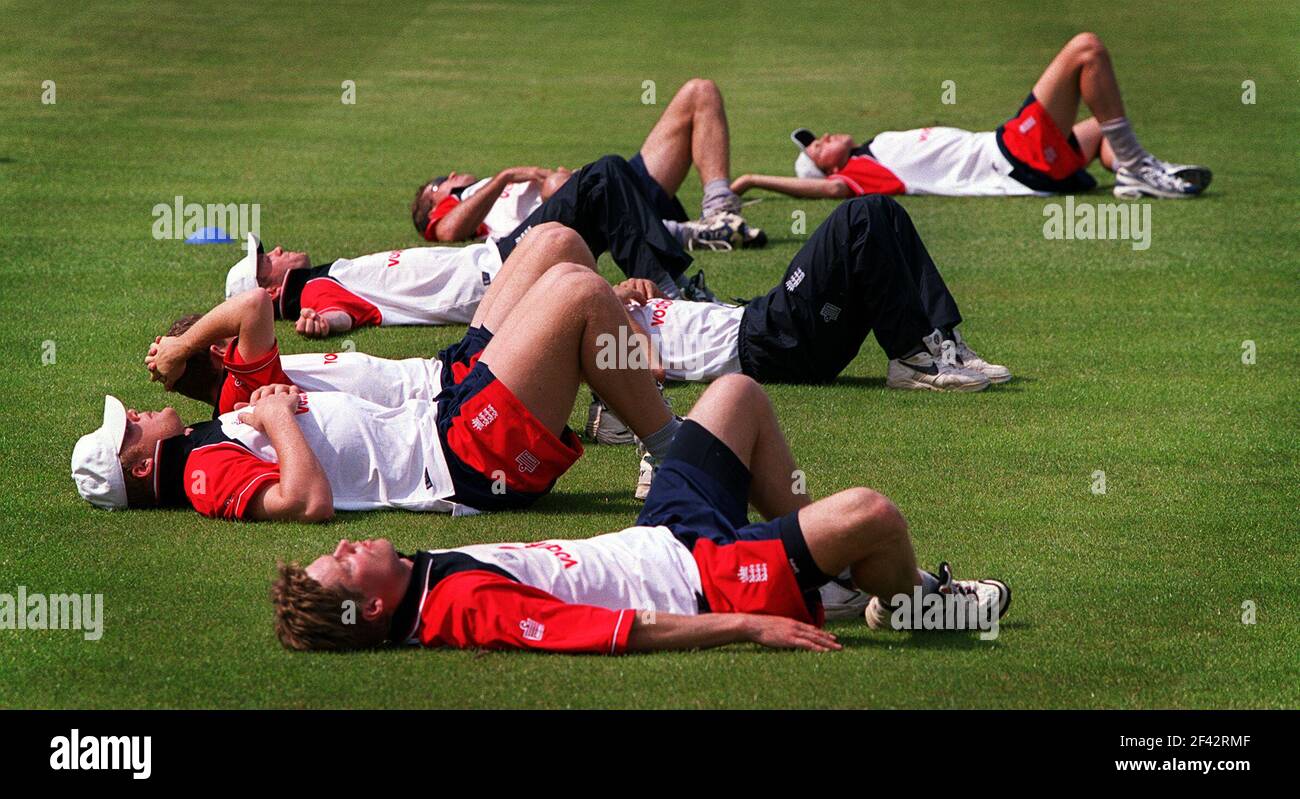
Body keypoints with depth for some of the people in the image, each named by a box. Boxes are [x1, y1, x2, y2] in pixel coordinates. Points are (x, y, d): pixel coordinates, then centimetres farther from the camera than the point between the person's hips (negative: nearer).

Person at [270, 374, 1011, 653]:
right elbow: (621, 630, -31)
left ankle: (813, 548, 30)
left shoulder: (431, 573, -2)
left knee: (740, 393, 21)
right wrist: (749, 627, -29)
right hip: (712, 578, -10)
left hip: (665, 536, 10)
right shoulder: (468, 607, -30)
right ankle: (908, 602, 12)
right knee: (870, 514, -25)